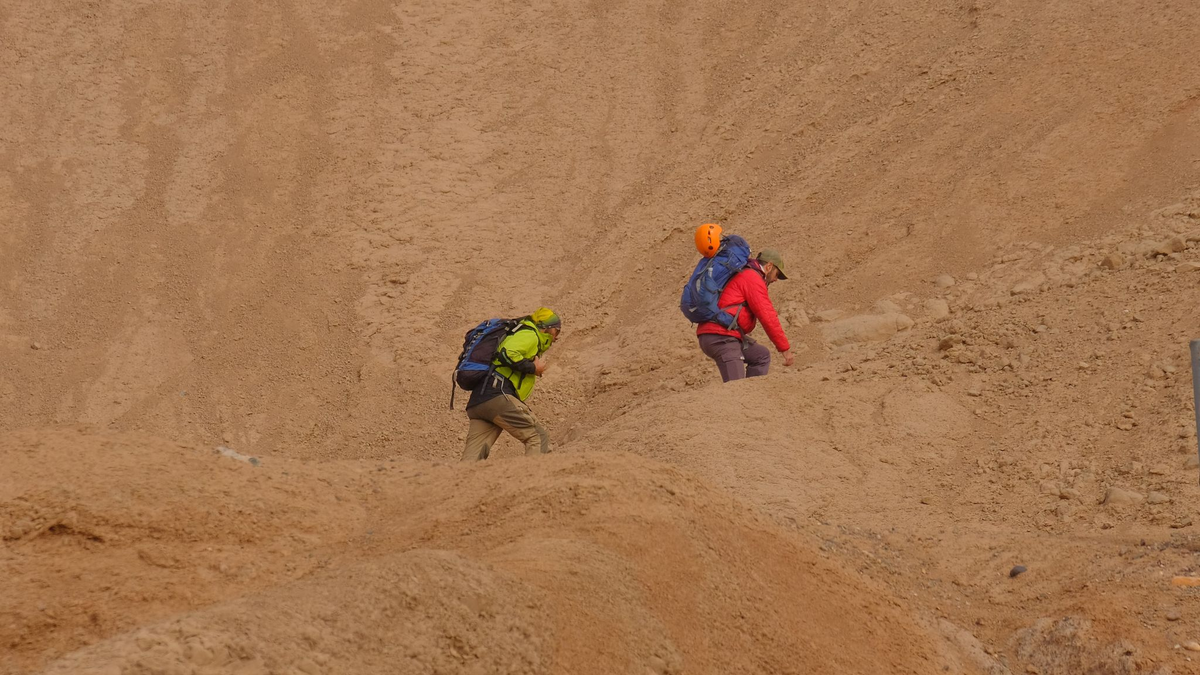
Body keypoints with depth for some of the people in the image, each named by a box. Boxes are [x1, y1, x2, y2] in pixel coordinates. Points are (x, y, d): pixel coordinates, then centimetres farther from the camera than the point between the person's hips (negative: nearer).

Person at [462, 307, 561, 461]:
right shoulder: (529, 335, 5)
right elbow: (507, 354, -14)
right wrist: (533, 368, -4)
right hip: (497, 395, -9)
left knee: (472, 458, -3)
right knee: (539, 438, -8)